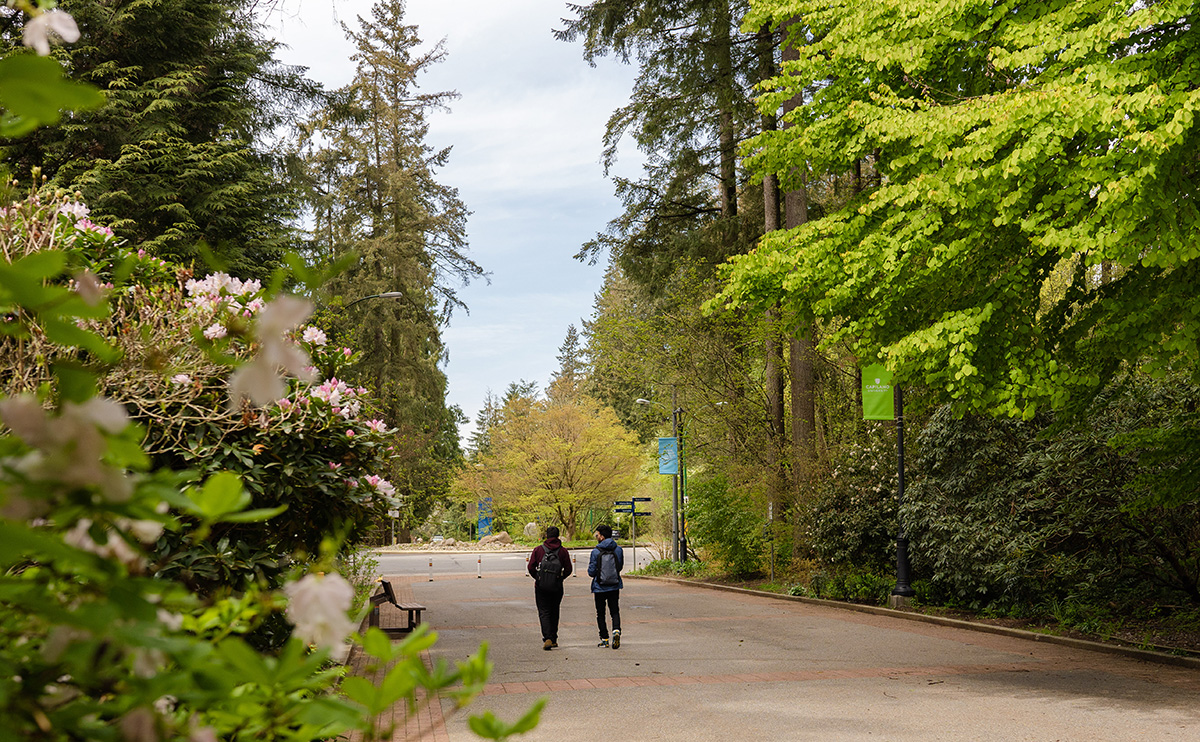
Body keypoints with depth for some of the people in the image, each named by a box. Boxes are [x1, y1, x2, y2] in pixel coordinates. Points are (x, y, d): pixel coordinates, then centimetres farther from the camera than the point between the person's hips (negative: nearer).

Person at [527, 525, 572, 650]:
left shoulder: (538, 550, -3)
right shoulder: (563, 551, -1)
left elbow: (531, 567, -6)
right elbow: (568, 569, -3)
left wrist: (537, 578, 10)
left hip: (541, 586, -2)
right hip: (557, 587, 2)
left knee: (544, 612, 0)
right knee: (554, 612, 17)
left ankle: (547, 638, -17)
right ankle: (554, 639, 24)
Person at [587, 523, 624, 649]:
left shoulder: (596, 552, -13)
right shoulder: (618, 550, -2)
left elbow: (591, 572, -9)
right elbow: (620, 567, 10)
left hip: (600, 588, -2)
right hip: (615, 587, 2)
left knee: (600, 614, 10)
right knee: (615, 611, 10)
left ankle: (604, 639, 9)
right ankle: (616, 630, -16)